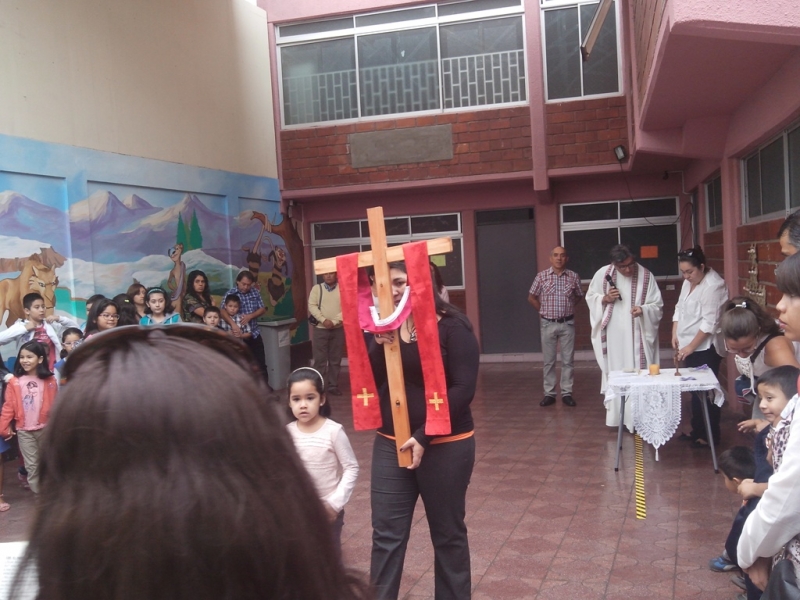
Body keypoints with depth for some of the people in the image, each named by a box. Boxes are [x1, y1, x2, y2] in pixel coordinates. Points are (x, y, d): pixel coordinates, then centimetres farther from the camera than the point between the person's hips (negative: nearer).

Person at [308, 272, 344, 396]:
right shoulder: (316, 288, 4)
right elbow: (312, 306, -4)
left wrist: (334, 321, -15)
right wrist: (324, 320, -16)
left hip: (338, 329, 1)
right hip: (320, 329, -1)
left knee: (335, 359, 7)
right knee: (320, 359, 0)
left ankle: (333, 386, 15)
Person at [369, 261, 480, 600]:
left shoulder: (451, 327, -10)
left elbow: (463, 389, -16)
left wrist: (424, 437, -19)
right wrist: (379, 345, -16)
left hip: (445, 446, -4)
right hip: (390, 445, 4)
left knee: (448, 534, 12)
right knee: (386, 534, 5)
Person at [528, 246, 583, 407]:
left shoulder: (574, 276, 0)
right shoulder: (542, 276, -3)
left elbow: (578, 296, 16)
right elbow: (532, 298, 7)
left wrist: (568, 308, 9)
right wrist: (544, 311, 8)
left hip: (567, 324, 1)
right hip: (548, 324, -1)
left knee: (567, 360, 5)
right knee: (548, 361, 5)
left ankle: (567, 393, 13)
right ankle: (549, 394, 12)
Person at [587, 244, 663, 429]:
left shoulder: (646, 276, -8)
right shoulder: (602, 274, -4)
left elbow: (657, 305, -4)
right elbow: (590, 297, 8)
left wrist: (643, 309, -24)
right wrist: (605, 299, -12)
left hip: (637, 335, -1)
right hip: (614, 335, 1)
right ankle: (616, 416, 21)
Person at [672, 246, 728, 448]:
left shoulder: (713, 286, -20)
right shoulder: (689, 282, 8)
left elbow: (709, 323, -22)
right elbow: (679, 308, 16)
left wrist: (691, 347, -20)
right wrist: (675, 335, 5)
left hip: (705, 348, -8)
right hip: (689, 346, 9)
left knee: (706, 391, -2)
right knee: (694, 388, 15)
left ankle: (710, 435, 8)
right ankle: (698, 430, 26)